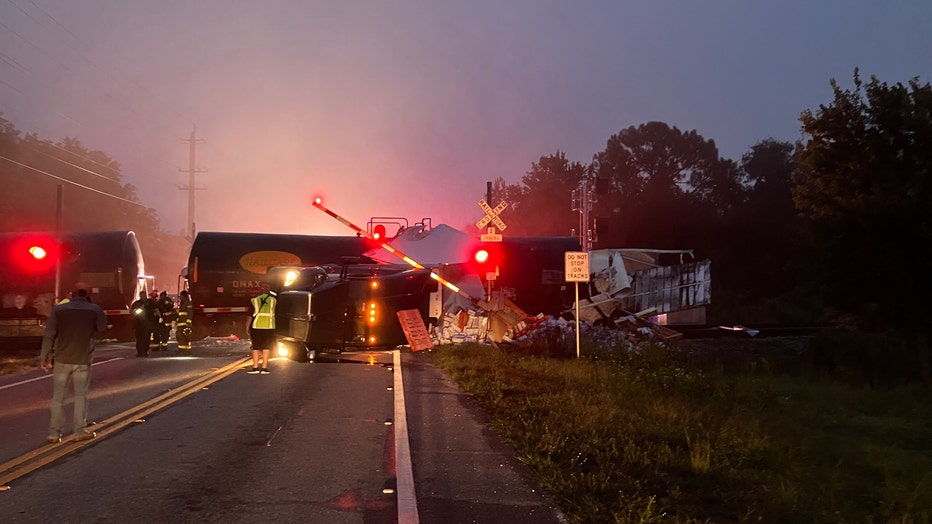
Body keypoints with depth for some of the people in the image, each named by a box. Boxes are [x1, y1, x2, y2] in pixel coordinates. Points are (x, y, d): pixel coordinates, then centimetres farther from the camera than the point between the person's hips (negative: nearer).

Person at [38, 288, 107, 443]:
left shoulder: (58, 309, -2)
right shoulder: (94, 309, -2)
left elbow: (48, 336, -5)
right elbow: (102, 327, 14)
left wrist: (44, 358, 0)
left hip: (61, 360, 1)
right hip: (83, 360, 0)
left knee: (57, 397, 9)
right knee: (81, 396, 10)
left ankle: (54, 433, 10)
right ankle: (80, 431, 12)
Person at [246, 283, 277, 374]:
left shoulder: (254, 300, -1)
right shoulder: (273, 300, -1)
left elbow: (250, 315, -1)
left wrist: (248, 328, 5)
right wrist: (270, 293, 29)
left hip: (256, 326, 0)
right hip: (269, 326, 0)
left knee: (256, 347, 9)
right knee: (266, 347, 4)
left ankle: (255, 367, 9)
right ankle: (264, 368, 2)